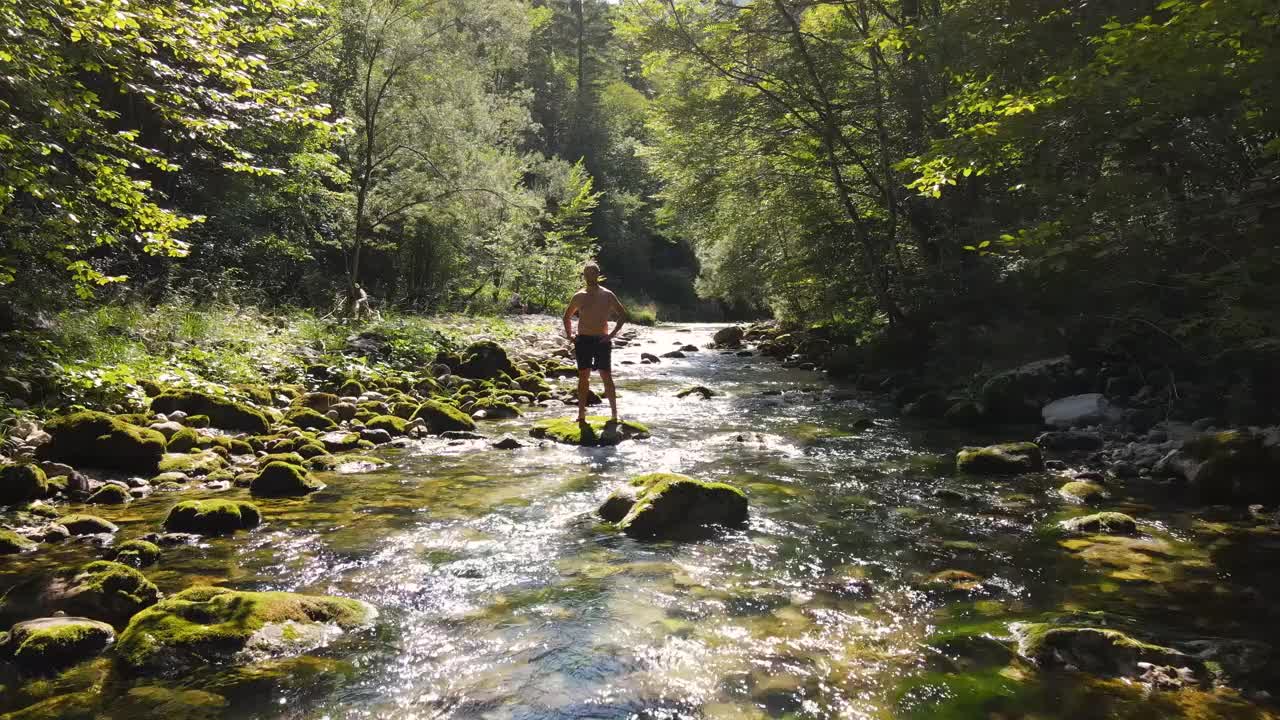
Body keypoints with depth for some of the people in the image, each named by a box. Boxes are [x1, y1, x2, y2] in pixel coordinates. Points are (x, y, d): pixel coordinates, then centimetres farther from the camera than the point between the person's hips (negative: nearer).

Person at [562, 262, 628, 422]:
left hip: (602, 341, -2)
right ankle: (581, 414, 7)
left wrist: (612, 333, -6)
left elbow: (623, 315, 4)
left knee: (606, 376, -2)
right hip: (583, 340, 2)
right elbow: (567, 316, 22)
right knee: (583, 376, 2)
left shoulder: (607, 295, 1)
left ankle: (614, 413, 3)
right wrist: (569, 335, 10)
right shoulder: (579, 296, 9)